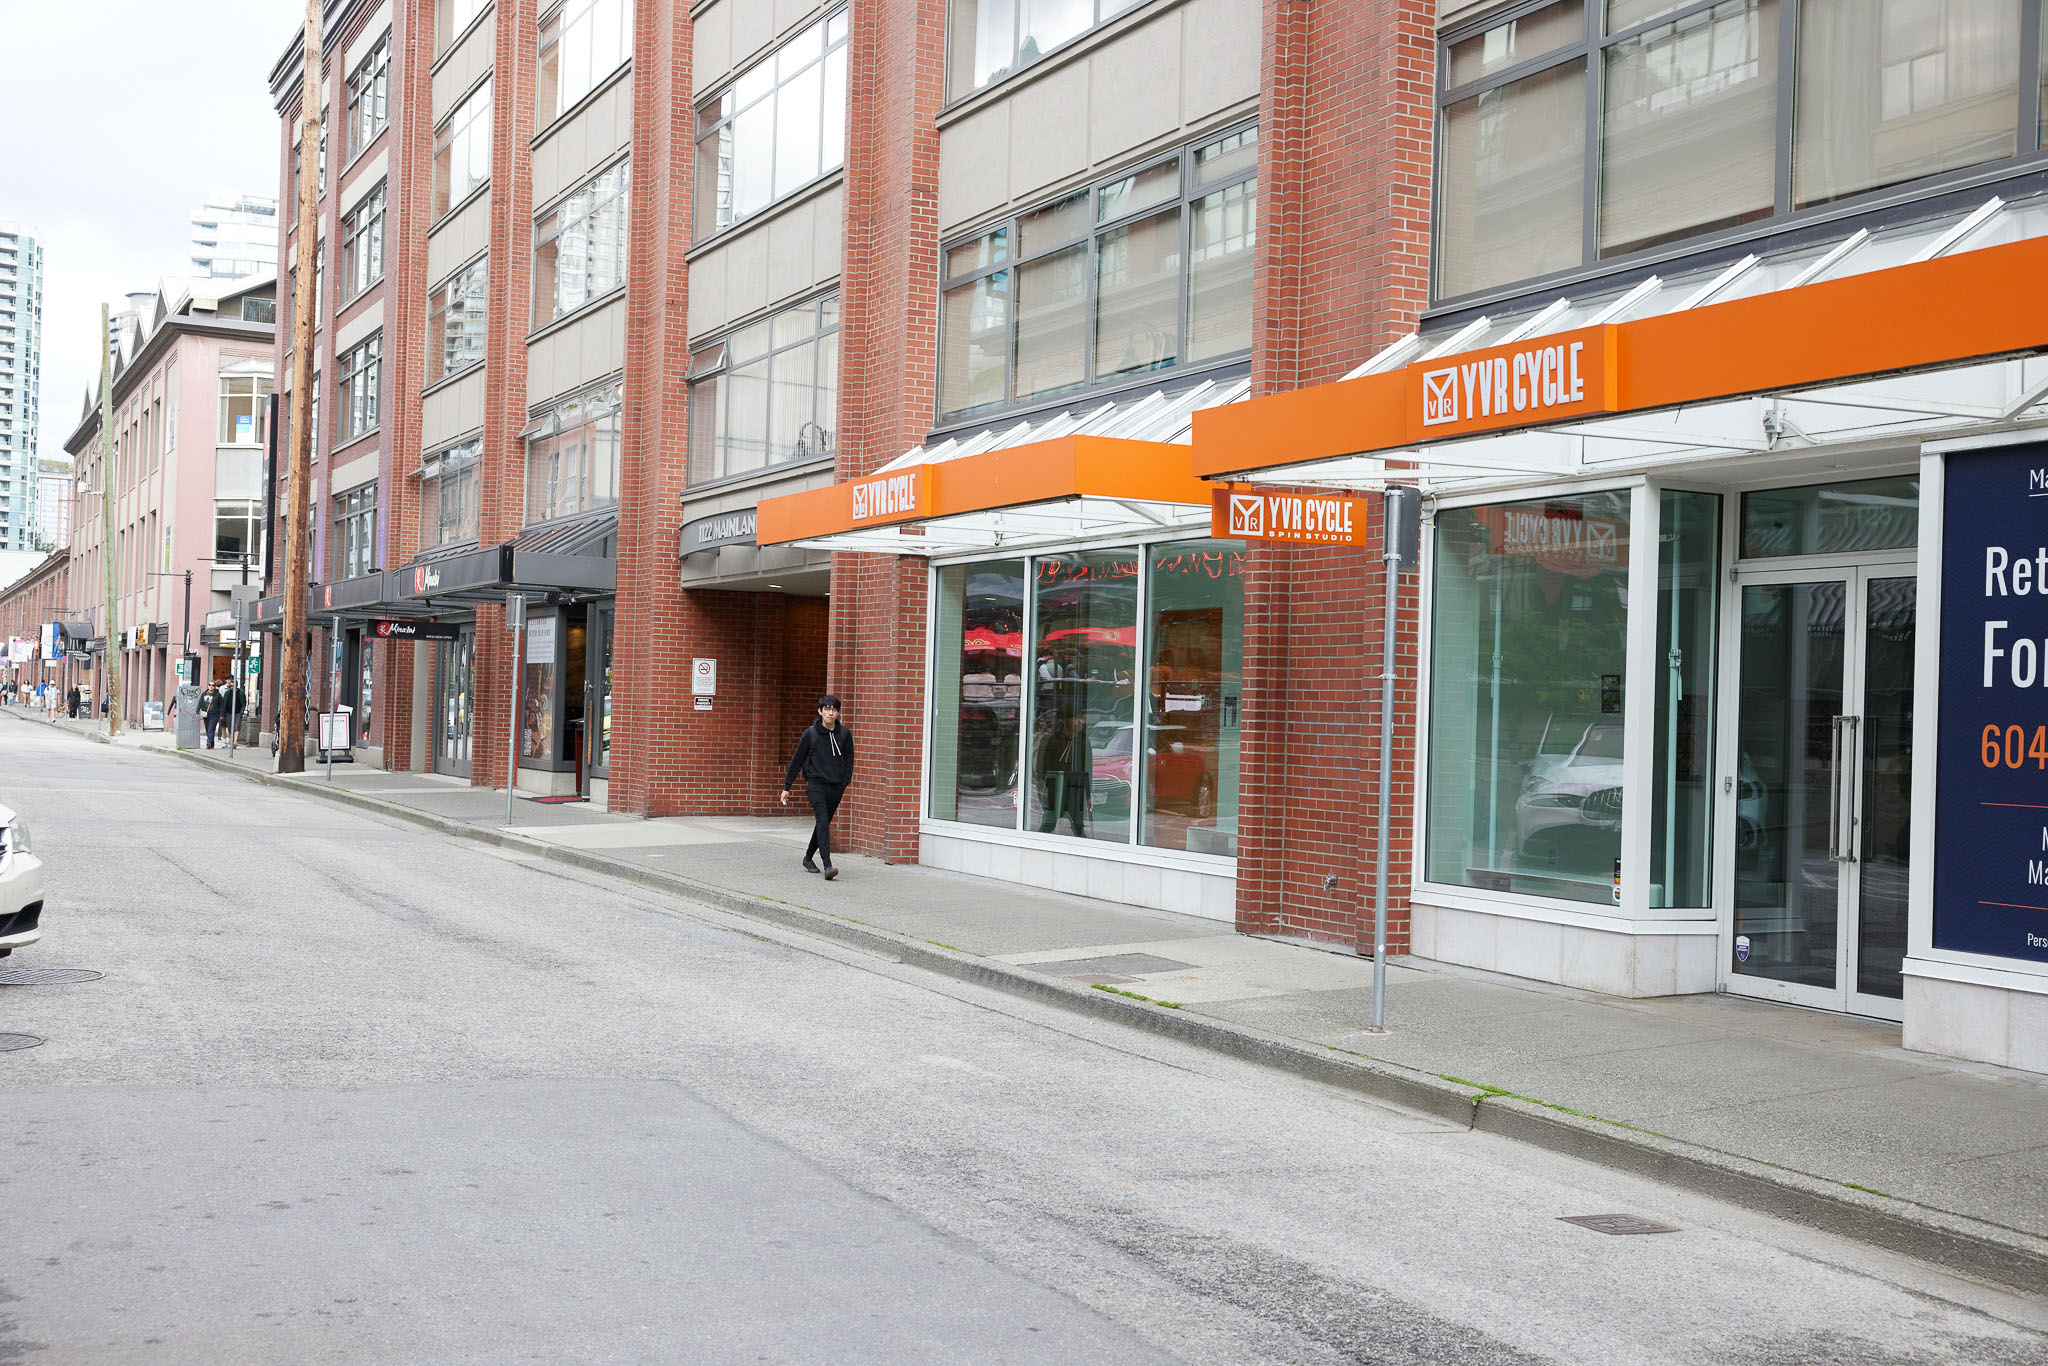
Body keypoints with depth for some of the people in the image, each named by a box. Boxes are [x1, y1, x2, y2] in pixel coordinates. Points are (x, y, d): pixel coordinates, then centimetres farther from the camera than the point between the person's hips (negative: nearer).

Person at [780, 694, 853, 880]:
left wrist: (844, 784, -1)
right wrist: (787, 787, 6)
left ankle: (808, 857, 35)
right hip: (816, 784, -3)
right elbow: (797, 760, 5)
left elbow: (849, 761, 11)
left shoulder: (844, 734, 5)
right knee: (823, 821, -18)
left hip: (835, 787, 3)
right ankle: (827, 866, -25)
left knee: (824, 824, 13)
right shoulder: (810, 733, -1)